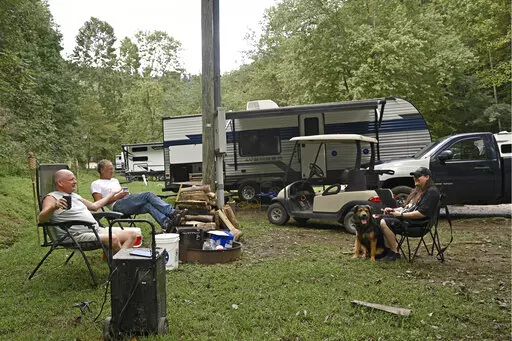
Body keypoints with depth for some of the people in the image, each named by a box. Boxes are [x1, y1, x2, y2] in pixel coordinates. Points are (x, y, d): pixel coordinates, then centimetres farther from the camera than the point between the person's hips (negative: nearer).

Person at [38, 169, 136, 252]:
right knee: (113, 239, -32)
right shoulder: (52, 198, -1)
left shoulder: (75, 196, 25)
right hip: (78, 236, -9)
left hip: (97, 230, 9)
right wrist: (53, 207, -39)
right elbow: (41, 219, -17)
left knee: (132, 235, -7)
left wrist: (112, 194, 46)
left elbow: (94, 206, 38)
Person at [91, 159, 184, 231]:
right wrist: (117, 196, -8)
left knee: (148, 205, -28)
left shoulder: (115, 180, 35)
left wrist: (126, 192, 5)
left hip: (129, 203, 7)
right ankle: (172, 212, -34)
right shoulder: (96, 184, 11)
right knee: (148, 195, -26)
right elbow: (99, 202, -3)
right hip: (118, 205, -7)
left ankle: (167, 224, -47)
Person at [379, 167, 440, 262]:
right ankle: (388, 249, -8)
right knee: (382, 218, -6)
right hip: (406, 217, 10)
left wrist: (401, 214, -17)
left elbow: (422, 213, -21)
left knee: (384, 223, -24)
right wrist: (393, 210, 7)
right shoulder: (418, 190, 21)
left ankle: (394, 253, -14)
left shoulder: (431, 192, -11)